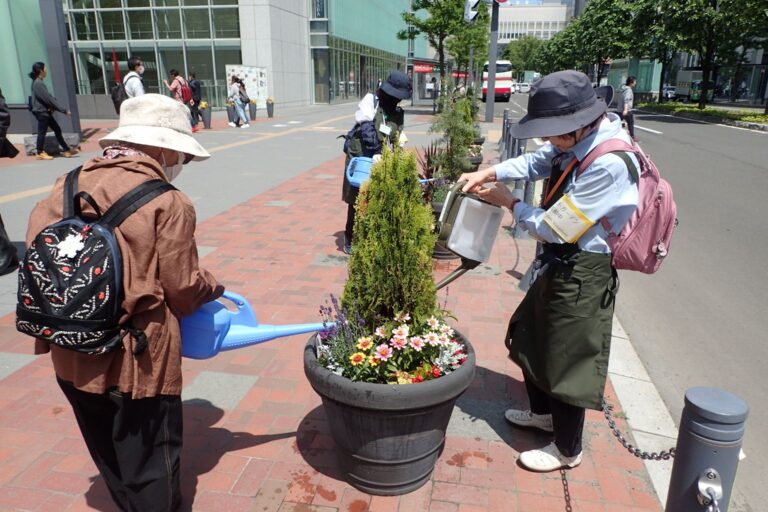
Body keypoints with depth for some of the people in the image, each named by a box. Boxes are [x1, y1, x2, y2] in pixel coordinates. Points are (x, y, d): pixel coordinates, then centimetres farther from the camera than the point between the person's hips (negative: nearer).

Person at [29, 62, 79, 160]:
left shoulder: (38, 82, 12)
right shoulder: (38, 83, -17)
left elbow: (48, 97, 10)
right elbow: (49, 98, -21)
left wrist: (52, 107, -6)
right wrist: (64, 110, -20)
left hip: (45, 111, 9)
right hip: (41, 112, -9)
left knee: (57, 130, 9)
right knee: (42, 132, -1)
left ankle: (66, 150, 12)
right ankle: (40, 153, 8)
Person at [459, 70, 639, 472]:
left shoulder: (608, 164, -30)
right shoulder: (581, 137, -4)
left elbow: (554, 228, -26)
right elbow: (536, 162, 9)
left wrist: (509, 202, -11)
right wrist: (489, 172, -9)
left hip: (580, 275, -9)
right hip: (557, 264, 9)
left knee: (566, 362, 8)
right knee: (531, 339, 25)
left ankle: (566, 450, 32)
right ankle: (543, 412, 50)